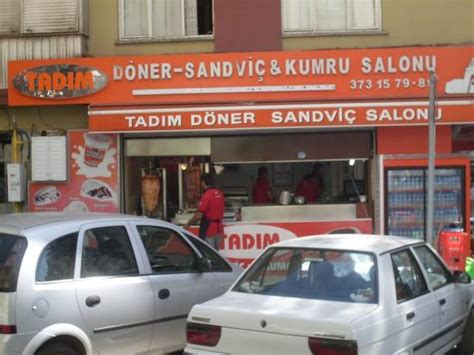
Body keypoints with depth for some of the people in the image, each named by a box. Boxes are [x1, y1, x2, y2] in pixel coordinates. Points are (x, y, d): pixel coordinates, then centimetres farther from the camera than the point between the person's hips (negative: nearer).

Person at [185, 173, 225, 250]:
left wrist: (188, 224, -8)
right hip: (219, 228, 8)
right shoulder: (220, 194, 7)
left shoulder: (206, 195, -16)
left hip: (208, 229, -8)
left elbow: (199, 215, -19)